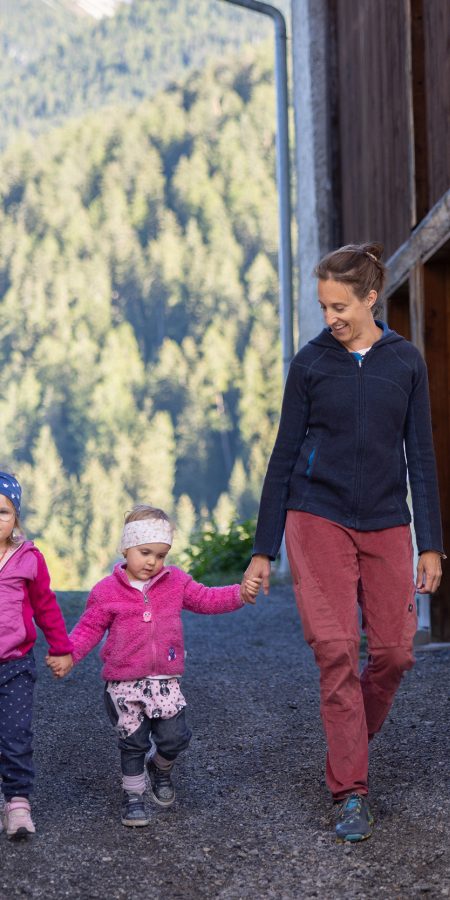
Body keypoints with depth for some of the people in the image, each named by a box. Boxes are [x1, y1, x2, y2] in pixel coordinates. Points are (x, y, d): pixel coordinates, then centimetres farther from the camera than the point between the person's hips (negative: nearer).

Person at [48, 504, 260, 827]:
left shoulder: (176, 582, 4)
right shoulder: (107, 591, -3)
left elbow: (206, 599, 8)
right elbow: (89, 628, 1)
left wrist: (239, 594, -7)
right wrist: (67, 655, -13)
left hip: (165, 681, 2)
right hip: (123, 683, -2)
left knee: (175, 737, -3)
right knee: (133, 743, 3)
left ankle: (161, 767, 30)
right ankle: (133, 795, 21)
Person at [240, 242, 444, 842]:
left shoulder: (405, 362, 6)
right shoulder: (311, 363, 2)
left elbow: (420, 456, 9)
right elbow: (285, 457, 5)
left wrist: (430, 543, 5)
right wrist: (263, 549, 4)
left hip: (386, 523, 2)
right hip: (317, 518, -2)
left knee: (394, 651, -1)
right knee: (336, 651, -10)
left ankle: (353, 742, 26)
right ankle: (351, 793, -6)